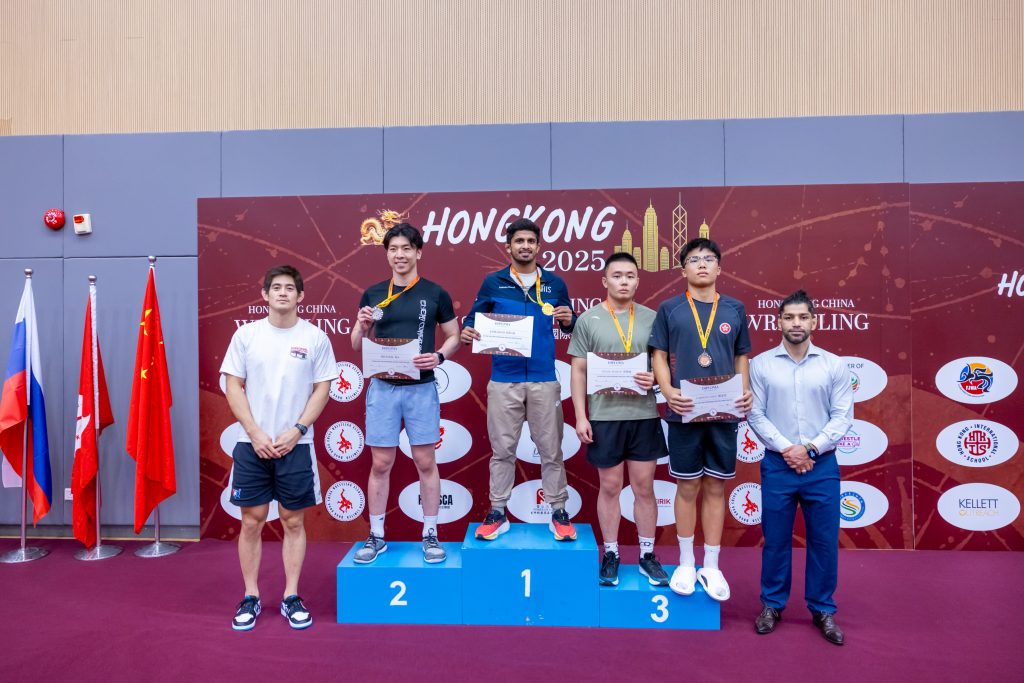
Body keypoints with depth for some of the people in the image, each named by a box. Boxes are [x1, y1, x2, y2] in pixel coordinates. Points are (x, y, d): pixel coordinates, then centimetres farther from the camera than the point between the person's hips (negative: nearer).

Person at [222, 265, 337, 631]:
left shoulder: (315, 337, 0)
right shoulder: (246, 334, 2)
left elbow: (322, 389, 0)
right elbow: (233, 386, 2)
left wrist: (296, 431, -10)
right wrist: (255, 432, -8)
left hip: (296, 445, -1)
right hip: (252, 444, 1)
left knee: (293, 521, 7)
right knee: (251, 521, 7)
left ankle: (292, 598, 19)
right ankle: (251, 598, 22)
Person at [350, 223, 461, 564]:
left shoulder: (435, 293, 1)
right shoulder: (373, 294, 6)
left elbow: (454, 336, 6)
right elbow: (357, 346, 10)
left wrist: (439, 356, -14)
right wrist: (362, 325, -11)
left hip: (421, 388, -1)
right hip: (382, 388, 2)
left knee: (425, 462, 6)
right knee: (380, 464, 7)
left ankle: (430, 535, 19)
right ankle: (376, 536, 21)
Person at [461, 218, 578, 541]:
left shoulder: (555, 284, 7)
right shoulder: (493, 283, 4)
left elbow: (569, 326, 13)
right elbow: (473, 320, 5)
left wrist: (568, 320, -10)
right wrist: (467, 332, -17)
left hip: (544, 380, 1)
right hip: (503, 381, 0)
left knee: (550, 449, 7)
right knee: (502, 449, 8)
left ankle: (558, 512, 20)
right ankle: (497, 513, 19)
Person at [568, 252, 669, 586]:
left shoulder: (651, 318, 5)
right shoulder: (588, 319, 0)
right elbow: (578, 371, 0)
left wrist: (656, 378, -12)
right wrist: (580, 416, -5)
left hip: (644, 415, 2)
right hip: (604, 417, -1)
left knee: (644, 487, 9)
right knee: (609, 487, 9)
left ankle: (647, 555, 24)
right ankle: (610, 555, 24)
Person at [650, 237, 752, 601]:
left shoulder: (734, 309, 8)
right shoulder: (669, 309, 1)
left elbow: (741, 357, 12)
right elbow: (659, 355, 0)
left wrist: (746, 391, -5)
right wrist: (667, 390, -16)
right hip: (685, 413, -2)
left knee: (716, 488, 10)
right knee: (687, 488, 8)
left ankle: (711, 566, 23)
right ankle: (686, 563, 24)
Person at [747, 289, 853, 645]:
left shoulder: (834, 365, 2)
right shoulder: (761, 364, 0)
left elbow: (843, 417, -1)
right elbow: (755, 415, -3)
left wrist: (810, 449, -12)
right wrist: (785, 449, -12)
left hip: (822, 465, 1)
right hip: (777, 464, 0)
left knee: (824, 541, 9)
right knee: (775, 539, 9)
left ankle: (823, 610, 26)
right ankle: (772, 605, 26)